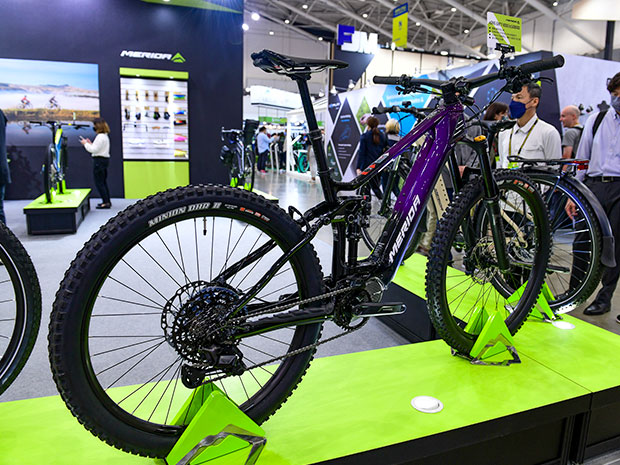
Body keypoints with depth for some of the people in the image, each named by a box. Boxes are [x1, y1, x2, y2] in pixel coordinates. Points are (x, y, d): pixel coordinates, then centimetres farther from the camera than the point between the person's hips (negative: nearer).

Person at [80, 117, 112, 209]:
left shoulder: (100, 136, -16)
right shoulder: (105, 136, 15)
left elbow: (94, 150, -17)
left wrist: (85, 143, -4)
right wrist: (90, 143, 15)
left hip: (99, 160, -10)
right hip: (105, 159, 10)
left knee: (99, 183, -5)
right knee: (104, 182, 16)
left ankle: (106, 202, -3)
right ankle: (107, 201, 21)